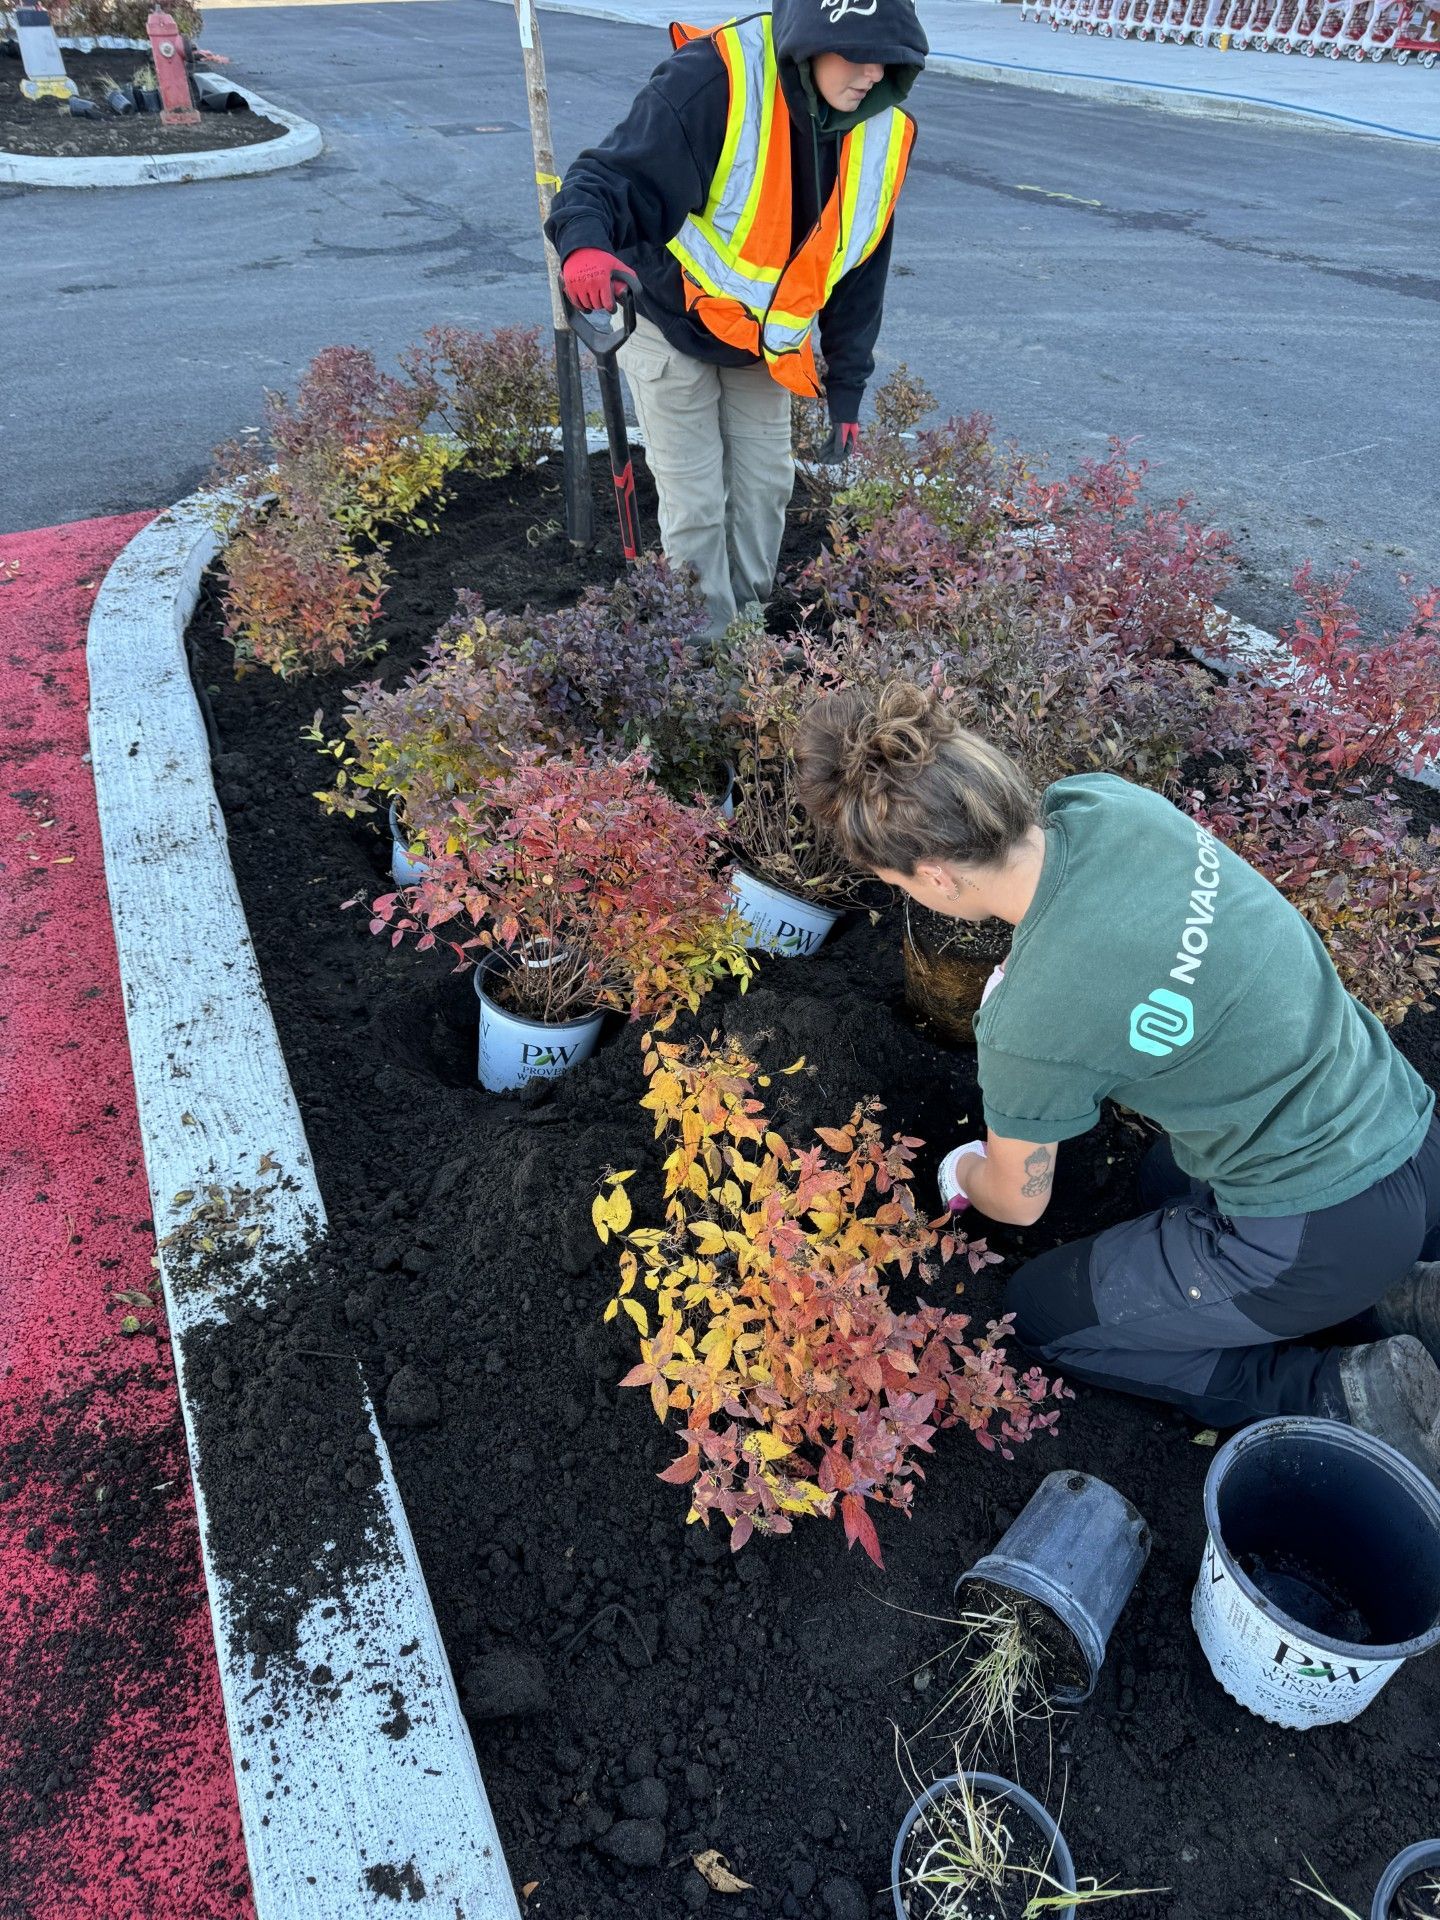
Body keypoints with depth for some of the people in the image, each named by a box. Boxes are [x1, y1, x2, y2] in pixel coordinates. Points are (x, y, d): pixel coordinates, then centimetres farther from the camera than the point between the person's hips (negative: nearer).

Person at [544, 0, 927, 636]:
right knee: (694, 505, -3)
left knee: (765, 486, 10)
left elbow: (858, 273, 4)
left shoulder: (884, 133, -6)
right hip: (671, 322, -5)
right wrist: (585, 243, -55)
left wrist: (846, 387, 4)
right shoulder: (712, 80, -27)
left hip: (762, 340, 6)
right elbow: (613, 174, -32)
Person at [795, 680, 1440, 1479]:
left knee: (1043, 1315, 12)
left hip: (1323, 1230, -7)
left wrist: (964, 1173, 17)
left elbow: (1017, 1202, -5)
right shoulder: (1098, 798, -13)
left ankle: (1353, 1394, 3)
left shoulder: (1031, 1028, -29)